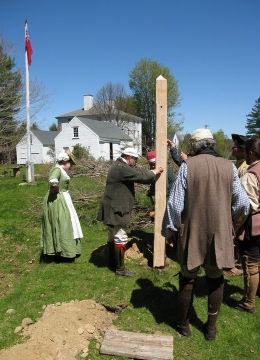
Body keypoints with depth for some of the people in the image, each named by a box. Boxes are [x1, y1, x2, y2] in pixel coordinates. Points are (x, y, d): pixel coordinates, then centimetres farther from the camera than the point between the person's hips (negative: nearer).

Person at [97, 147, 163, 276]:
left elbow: (136, 172, 17)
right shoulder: (122, 168, -22)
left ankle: (112, 262, 34)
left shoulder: (119, 165, 12)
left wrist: (151, 172, 10)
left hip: (114, 208, 11)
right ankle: (120, 268, 9)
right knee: (120, 239, -2)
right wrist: (154, 172, -4)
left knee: (113, 236, 20)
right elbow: (140, 177, -21)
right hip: (116, 210, -11)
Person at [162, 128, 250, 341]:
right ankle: (211, 327, 30)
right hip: (220, 233, 2)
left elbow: (175, 203, -11)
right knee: (215, 279, 17)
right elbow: (243, 203, 1)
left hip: (192, 233, -2)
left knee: (188, 277, 16)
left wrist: (169, 230, 2)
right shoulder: (229, 167, -4)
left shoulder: (188, 166, -11)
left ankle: (184, 324, 30)